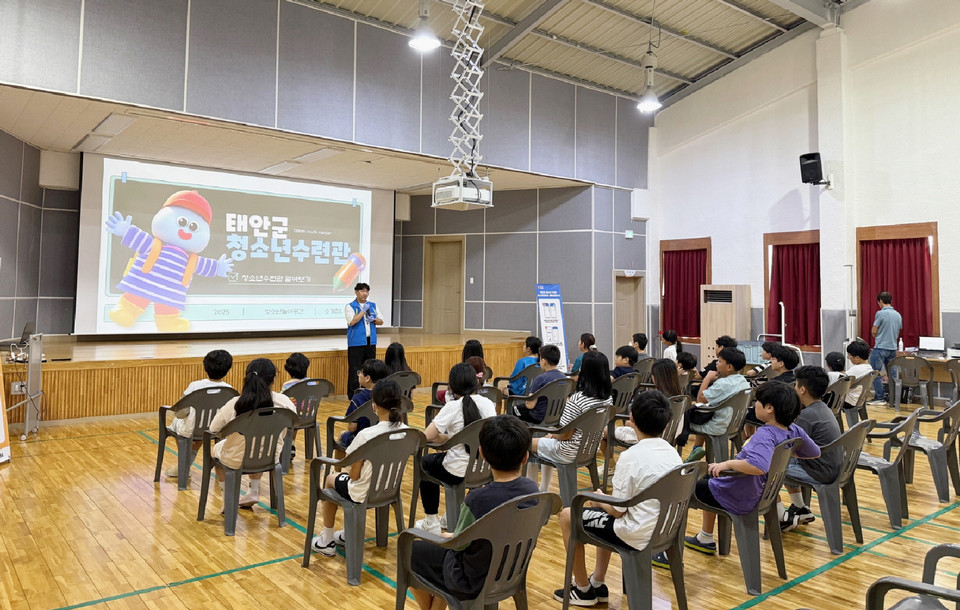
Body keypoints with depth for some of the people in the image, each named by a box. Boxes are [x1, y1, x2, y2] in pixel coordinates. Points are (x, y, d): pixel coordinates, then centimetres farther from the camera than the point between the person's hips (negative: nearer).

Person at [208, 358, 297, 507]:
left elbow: (213, 428, -6)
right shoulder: (283, 402, -19)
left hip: (236, 461, -2)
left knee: (217, 448, 34)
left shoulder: (234, 404, -22)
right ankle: (253, 492, 38)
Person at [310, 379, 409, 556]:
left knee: (331, 479, 27)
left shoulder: (366, 435, -28)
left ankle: (326, 542, 36)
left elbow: (354, 475, -17)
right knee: (343, 477, 34)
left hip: (365, 495, -6)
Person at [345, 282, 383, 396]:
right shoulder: (350, 306, -3)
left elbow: (381, 321, 14)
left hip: (370, 341, 5)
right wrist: (363, 311, -13)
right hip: (356, 343, -5)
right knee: (354, 369, -5)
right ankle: (352, 394, 2)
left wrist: (374, 320, -7)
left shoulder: (373, 305, 13)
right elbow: (352, 322, -17)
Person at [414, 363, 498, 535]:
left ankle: (431, 522, 28)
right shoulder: (488, 403, -1)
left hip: (458, 473, -5)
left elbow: (428, 436, -17)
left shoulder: (452, 407, -15)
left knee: (425, 462, 26)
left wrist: (448, 437, 2)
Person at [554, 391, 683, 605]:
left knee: (567, 515, 9)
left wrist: (600, 501, 4)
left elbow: (618, 511, -17)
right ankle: (597, 583, 33)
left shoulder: (630, 456, -24)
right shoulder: (672, 452, -1)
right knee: (603, 511, 30)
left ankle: (583, 589, 21)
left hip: (637, 537, -8)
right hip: (664, 530, 8)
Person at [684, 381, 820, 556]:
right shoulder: (794, 430, -6)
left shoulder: (766, 434, -30)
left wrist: (727, 463, -35)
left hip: (736, 498, -9)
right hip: (759, 494, 9)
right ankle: (706, 540, 42)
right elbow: (815, 453, 11)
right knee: (709, 474, 32)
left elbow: (759, 466, -47)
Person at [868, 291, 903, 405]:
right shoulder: (898, 315, 10)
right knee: (891, 374, 11)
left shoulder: (880, 313, -12)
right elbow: (897, 334, 17)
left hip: (880, 348, -7)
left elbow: (873, 332, -7)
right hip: (893, 348, 7)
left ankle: (880, 398, -3)